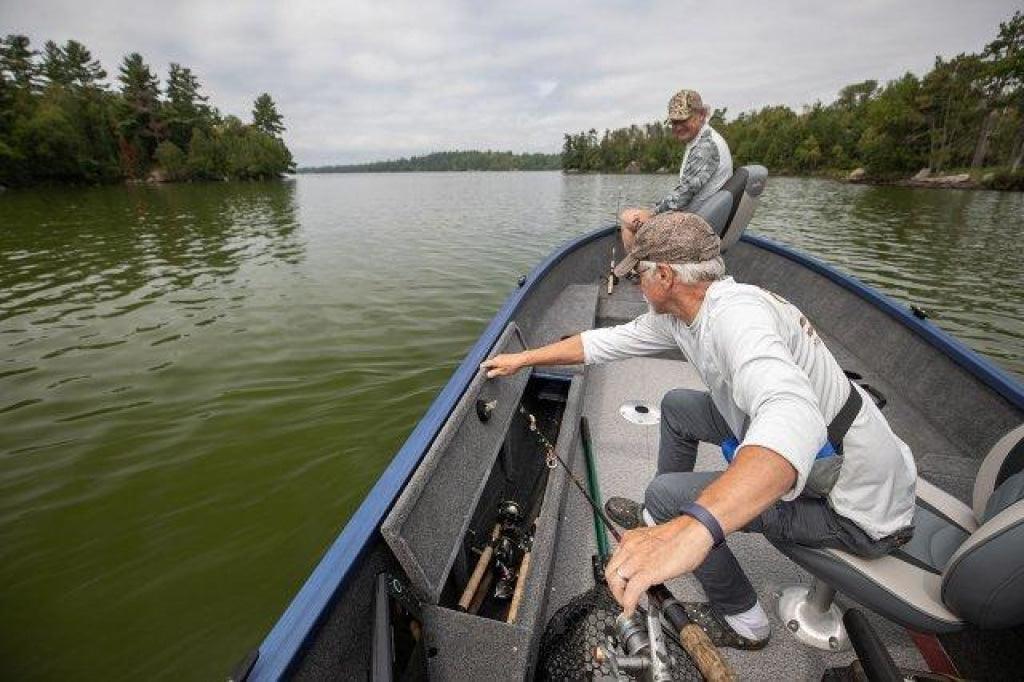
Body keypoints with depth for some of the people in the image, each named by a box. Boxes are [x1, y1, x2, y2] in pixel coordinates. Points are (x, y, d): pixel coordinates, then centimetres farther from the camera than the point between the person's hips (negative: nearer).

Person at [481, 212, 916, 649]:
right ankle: (659, 517, 29)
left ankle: (742, 621, 10)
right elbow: (607, 341, 4)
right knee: (678, 406, 12)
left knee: (667, 495, -15)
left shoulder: (736, 313, -32)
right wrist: (523, 359, 9)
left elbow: (794, 420, -48)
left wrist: (695, 526, -61)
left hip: (858, 507, -8)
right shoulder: (680, 313, -4)